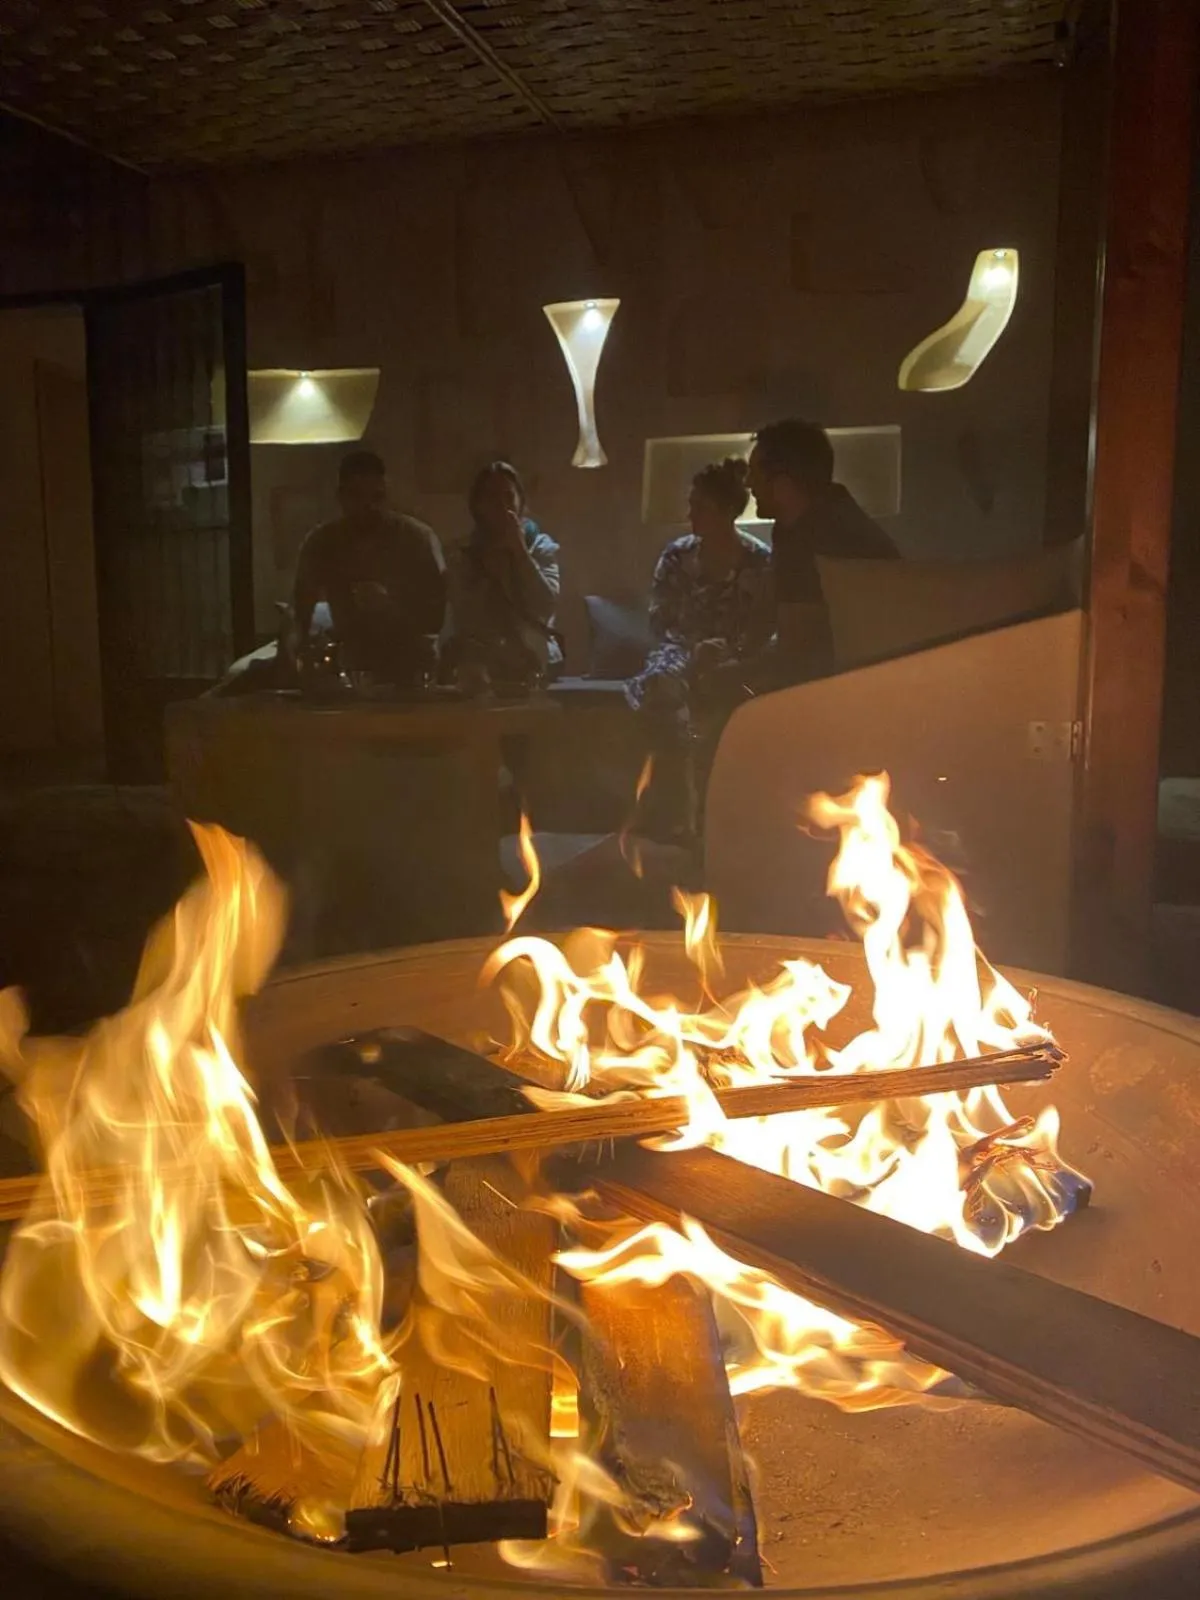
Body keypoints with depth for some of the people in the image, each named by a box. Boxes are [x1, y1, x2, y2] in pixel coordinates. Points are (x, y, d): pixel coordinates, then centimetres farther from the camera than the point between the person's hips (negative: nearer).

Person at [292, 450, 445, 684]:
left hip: (411, 674, -2)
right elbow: (301, 613, 6)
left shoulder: (418, 537, -8)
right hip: (350, 672, 2)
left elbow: (436, 617, -9)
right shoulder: (320, 543, 0)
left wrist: (390, 606, -24)